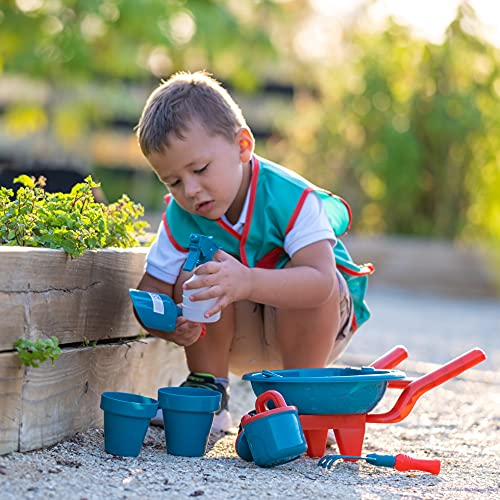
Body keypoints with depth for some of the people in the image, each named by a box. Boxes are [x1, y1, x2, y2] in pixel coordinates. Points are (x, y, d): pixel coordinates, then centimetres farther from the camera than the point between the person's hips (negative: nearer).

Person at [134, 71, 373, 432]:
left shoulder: (289, 198, -28)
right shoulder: (181, 216, -14)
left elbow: (321, 279, -42)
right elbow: (149, 292, -16)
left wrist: (249, 283, -59)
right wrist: (172, 326, -40)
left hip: (314, 323, -3)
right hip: (241, 342, 3)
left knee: (297, 276, -34)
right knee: (192, 275, -24)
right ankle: (208, 389, -7)